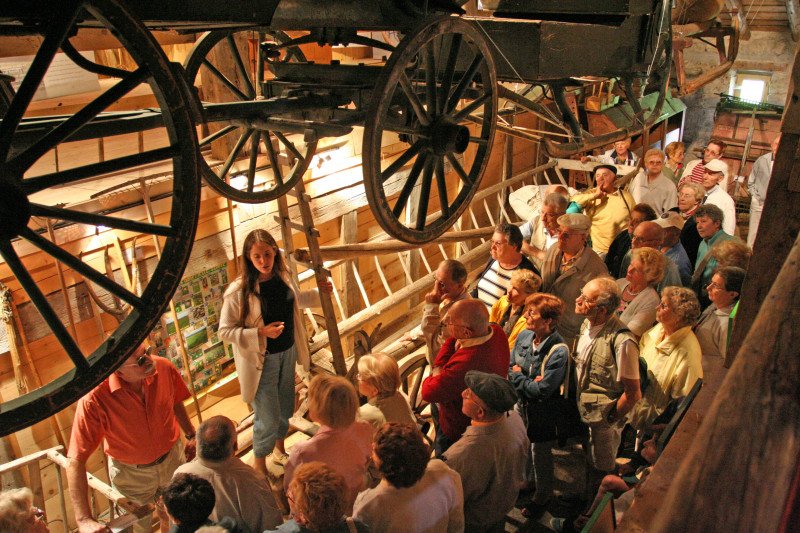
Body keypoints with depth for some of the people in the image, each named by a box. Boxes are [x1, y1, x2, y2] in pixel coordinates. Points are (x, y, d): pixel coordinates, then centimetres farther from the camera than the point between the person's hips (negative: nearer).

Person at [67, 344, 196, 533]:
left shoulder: (164, 368, -22)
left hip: (172, 459, 3)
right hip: (131, 474, -3)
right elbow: (75, 461, -30)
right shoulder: (94, 399, -33)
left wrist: (191, 434, 8)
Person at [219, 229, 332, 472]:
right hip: (261, 361, -6)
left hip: (287, 353, 6)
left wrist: (320, 292, 2)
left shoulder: (283, 277, -5)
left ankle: (279, 451, 50)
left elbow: (297, 299, 17)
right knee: (268, 419, 3)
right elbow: (225, 331, -17)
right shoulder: (238, 291, -23)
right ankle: (259, 465, 31)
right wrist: (261, 332, -27)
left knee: (285, 409, 23)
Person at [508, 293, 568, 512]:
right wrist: (529, 383, -20)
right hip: (521, 404, 5)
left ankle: (542, 496, 42)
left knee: (541, 455, 16)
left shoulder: (559, 351, -28)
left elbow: (543, 391, -27)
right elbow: (510, 369, -3)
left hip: (542, 413, -5)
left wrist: (518, 377, -15)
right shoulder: (524, 336, -10)